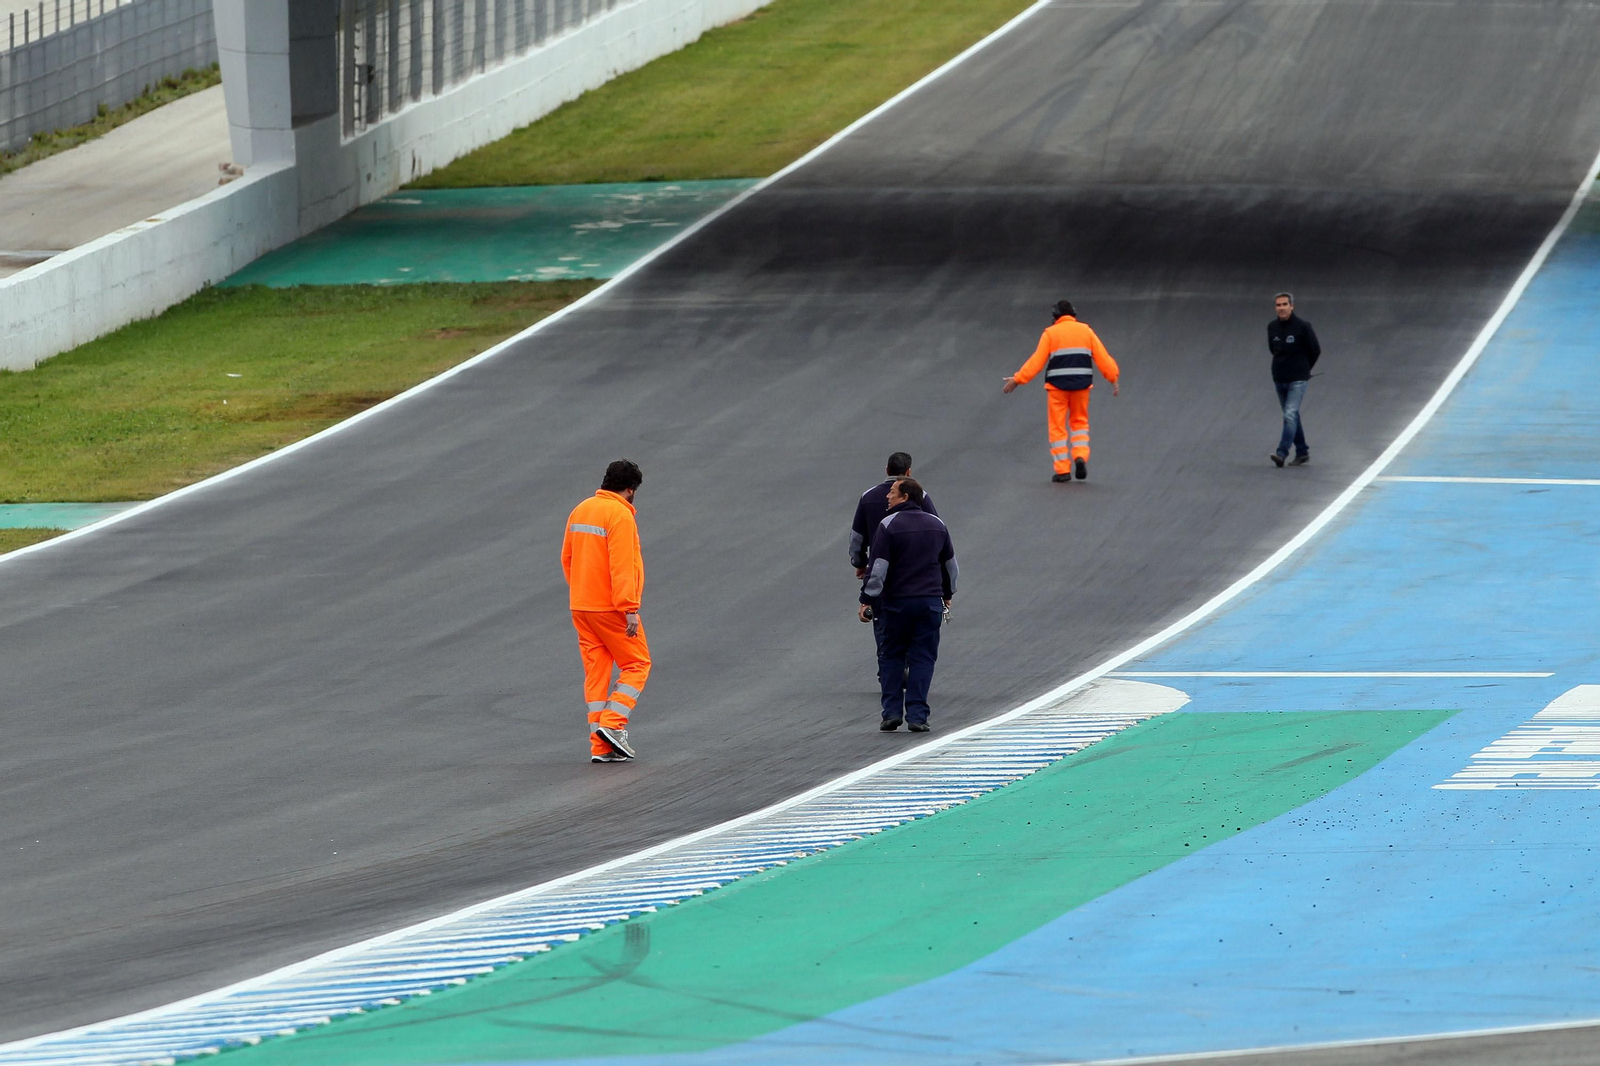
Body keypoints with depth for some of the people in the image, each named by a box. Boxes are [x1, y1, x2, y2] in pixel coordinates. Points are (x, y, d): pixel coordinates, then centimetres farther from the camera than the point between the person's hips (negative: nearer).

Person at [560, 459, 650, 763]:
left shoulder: (580, 510, 10)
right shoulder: (620, 516, -15)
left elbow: (567, 558, 16)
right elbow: (622, 567, -21)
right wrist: (630, 609, -21)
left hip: (581, 608, 7)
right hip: (612, 609, -7)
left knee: (596, 673, 8)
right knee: (637, 664, 6)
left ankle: (600, 746, 7)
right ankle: (613, 723, -8)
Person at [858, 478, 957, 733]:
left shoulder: (888, 525, -7)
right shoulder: (937, 525, 10)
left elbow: (878, 568, -12)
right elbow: (950, 563, 21)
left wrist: (867, 600, -9)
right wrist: (947, 595, 34)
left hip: (897, 601, -3)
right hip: (931, 602, 3)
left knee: (891, 656, 8)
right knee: (922, 657, 4)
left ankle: (892, 712, 3)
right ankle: (917, 715, -3)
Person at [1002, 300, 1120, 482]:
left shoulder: (1050, 333, -2)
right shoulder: (1085, 331, 7)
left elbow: (1037, 361, -7)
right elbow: (1102, 357, 3)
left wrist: (1017, 379, -5)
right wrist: (1114, 378, 9)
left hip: (1057, 385, -3)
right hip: (1081, 385, 3)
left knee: (1058, 427, 6)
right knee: (1079, 422, 18)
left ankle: (1063, 469, 2)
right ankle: (1080, 456, -5)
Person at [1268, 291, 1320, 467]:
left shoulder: (1302, 326, -10)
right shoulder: (1272, 327, 4)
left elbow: (1315, 350, 0)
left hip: (1298, 380, -6)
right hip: (1279, 379, 6)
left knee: (1290, 415, -17)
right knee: (1292, 417, 13)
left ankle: (1282, 453, -24)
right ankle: (1302, 453, 24)